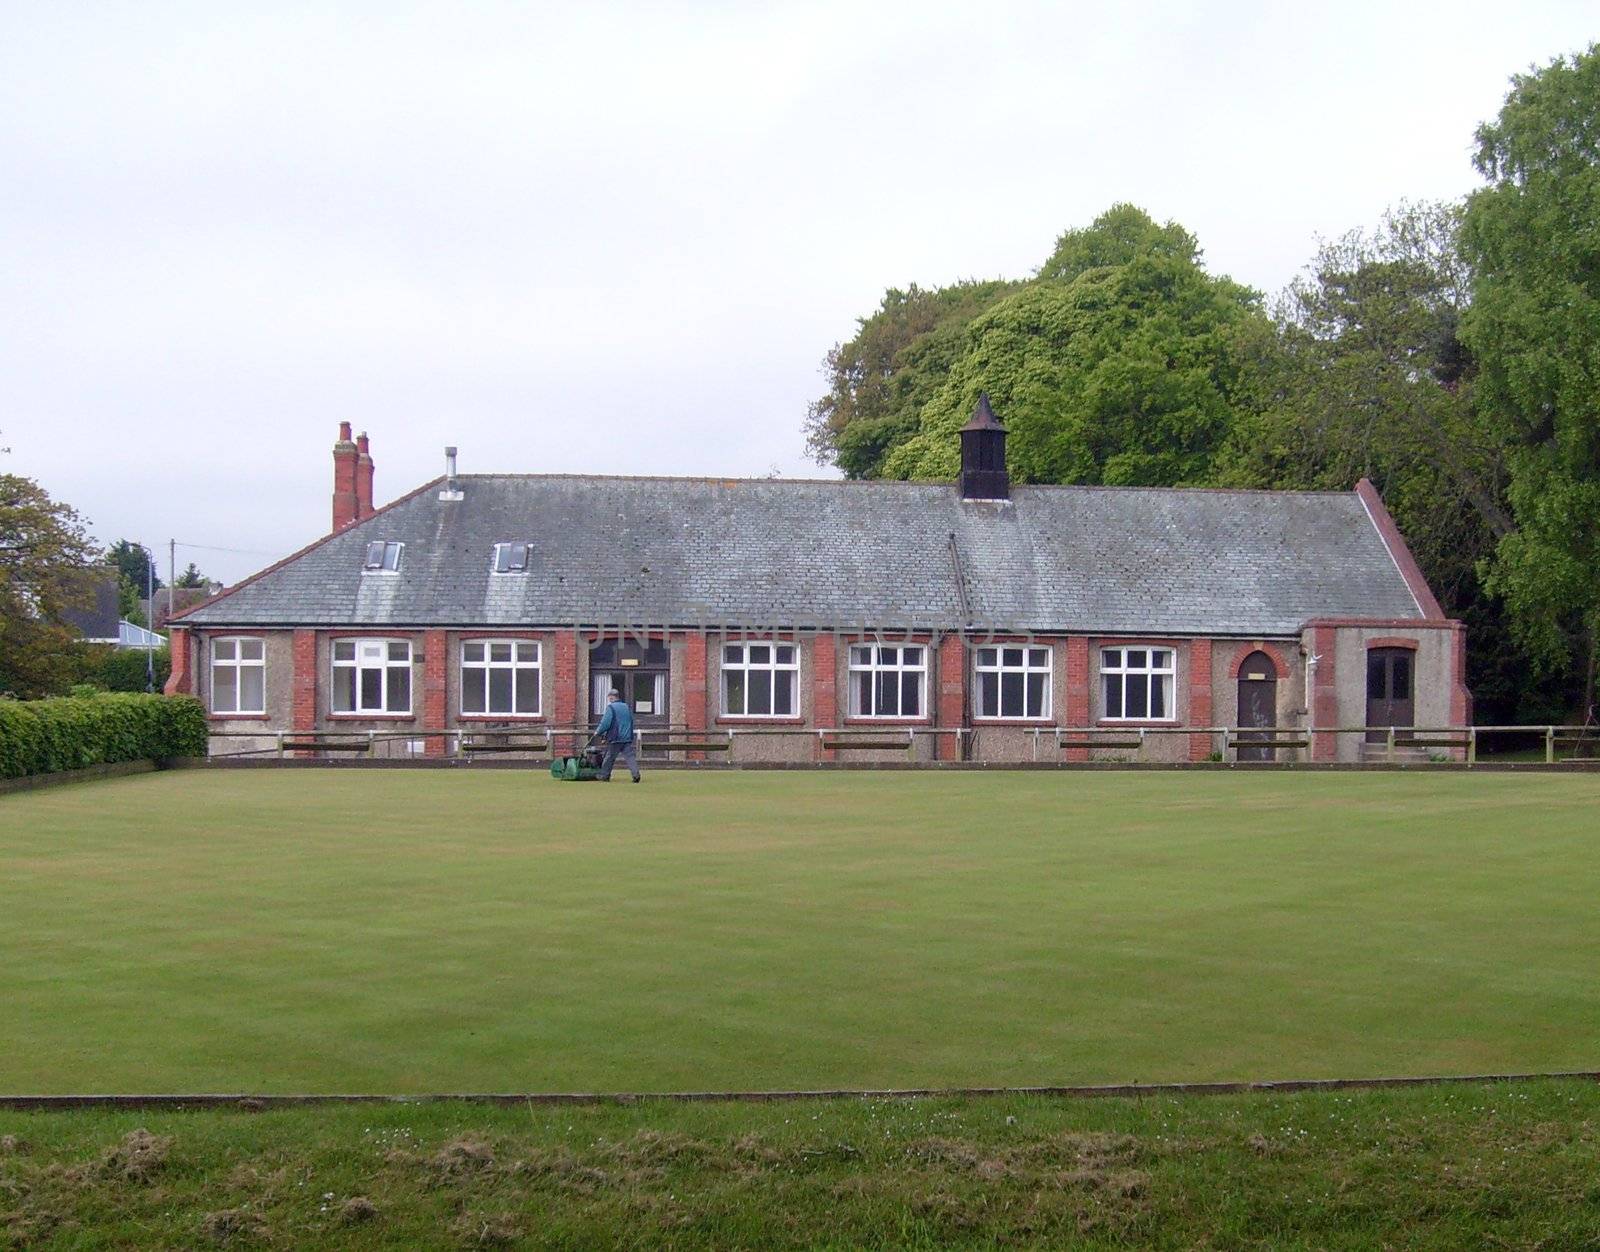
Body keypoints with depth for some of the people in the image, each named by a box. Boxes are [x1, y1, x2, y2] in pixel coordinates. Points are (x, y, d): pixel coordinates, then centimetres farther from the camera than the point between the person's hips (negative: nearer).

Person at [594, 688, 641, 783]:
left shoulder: (610, 707, -6)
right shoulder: (627, 707, 14)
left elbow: (605, 723, -12)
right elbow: (631, 723, 20)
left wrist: (598, 732, 3)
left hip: (615, 739, -5)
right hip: (627, 738, 5)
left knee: (609, 758, 8)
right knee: (630, 756, -2)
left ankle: (604, 776, 16)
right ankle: (636, 774, -18)